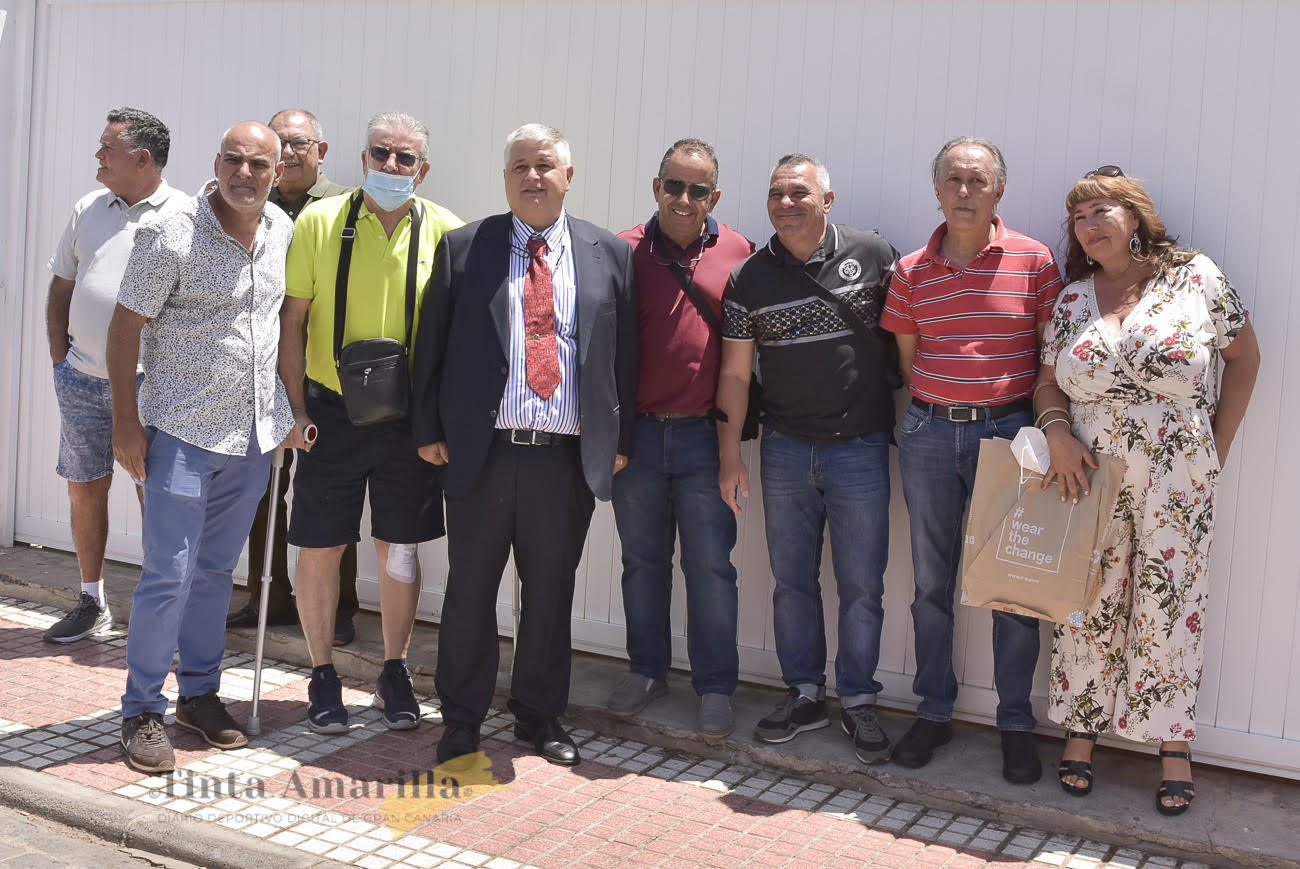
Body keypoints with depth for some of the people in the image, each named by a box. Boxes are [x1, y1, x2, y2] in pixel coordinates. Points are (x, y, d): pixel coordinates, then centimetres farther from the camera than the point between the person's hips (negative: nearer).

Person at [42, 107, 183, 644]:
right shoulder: (88, 209, 11)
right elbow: (61, 288, 18)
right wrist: (59, 358, 9)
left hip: (148, 383, -5)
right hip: (82, 382, 5)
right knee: (84, 491, 11)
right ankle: (91, 604, 26)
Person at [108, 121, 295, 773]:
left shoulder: (283, 232, 6)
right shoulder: (171, 236, -11)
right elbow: (125, 326, -8)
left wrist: (295, 402, 15)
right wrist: (125, 420, -11)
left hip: (253, 430, 5)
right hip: (183, 428, -5)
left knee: (216, 568, 15)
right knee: (169, 571, -4)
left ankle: (200, 692, 27)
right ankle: (142, 709, 10)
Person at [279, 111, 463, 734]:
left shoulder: (444, 231, -1)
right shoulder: (319, 222, -2)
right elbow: (291, 320, 0)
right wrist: (296, 408, -5)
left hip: (409, 419, 1)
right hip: (331, 413, 0)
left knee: (399, 549, 9)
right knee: (320, 548, 4)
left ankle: (394, 671, 27)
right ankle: (323, 676, 21)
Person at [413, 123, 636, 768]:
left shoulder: (609, 254, 8)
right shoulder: (463, 249, 5)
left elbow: (624, 353, 8)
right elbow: (432, 346, 5)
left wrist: (620, 438, 4)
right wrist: (429, 429, 0)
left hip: (570, 458, 1)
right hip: (481, 451, -1)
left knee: (550, 594, 12)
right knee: (470, 592, 8)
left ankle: (540, 718, 28)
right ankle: (461, 720, 24)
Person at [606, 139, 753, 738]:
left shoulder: (737, 252, 1)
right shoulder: (624, 252, 0)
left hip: (704, 436, -1)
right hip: (636, 434, 1)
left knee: (710, 566, 3)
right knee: (642, 560, 13)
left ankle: (715, 688, 16)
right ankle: (647, 671, 29)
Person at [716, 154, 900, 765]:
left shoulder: (873, 255, -3)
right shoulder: (749, 278, 2)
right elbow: (735, 372, 4)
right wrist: (730, 455, 2)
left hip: (860, 446, -2)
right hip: (785, 450, 2)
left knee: (861, 585, 4)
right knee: (792, 580, 10)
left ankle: (858, 701, 19)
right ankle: (804, 694, 24)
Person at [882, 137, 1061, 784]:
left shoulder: (1034, 261, 0)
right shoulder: (912, 271, 7)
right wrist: (937, 409, 4)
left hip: (1008, 431, -2)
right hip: (929, 434, 2)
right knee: (931, 581, 8)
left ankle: (1016, 723, 15)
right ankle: (934, 712, 22)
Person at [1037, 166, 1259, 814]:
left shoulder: (1195, 276, -1)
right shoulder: (1070, 301, 7)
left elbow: (1243, 354, 6)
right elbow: (1049, 384, 10)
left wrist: (1217, 446, 3)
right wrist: (1057, 433, -11)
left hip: (1176, 484, -2)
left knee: (1169, 608, 3)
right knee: (1088, 606, 7)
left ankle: (1174, 746, 16)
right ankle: (1081, 732, 20)